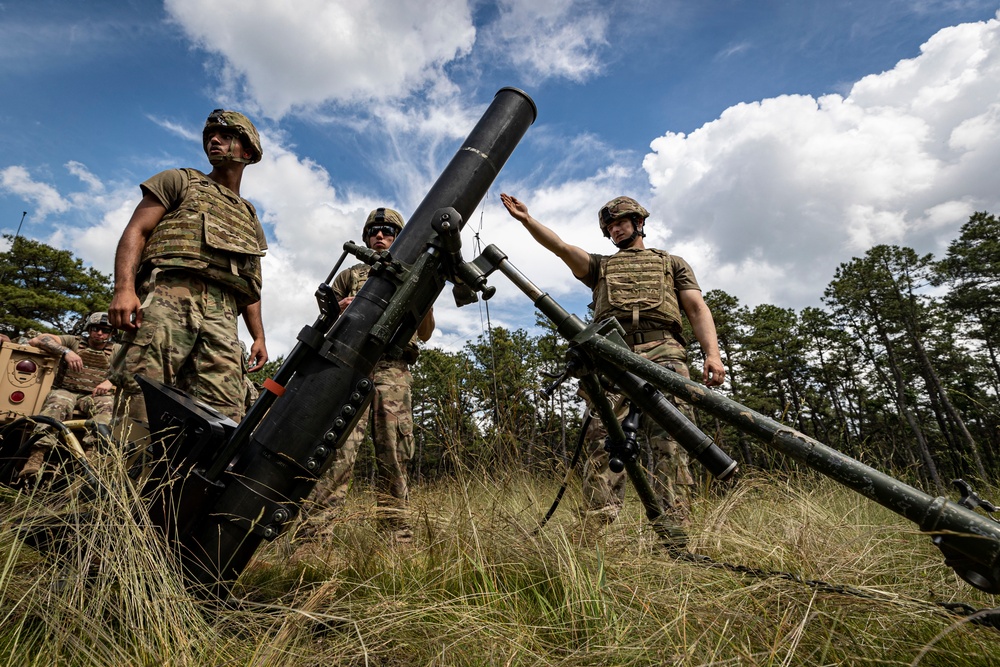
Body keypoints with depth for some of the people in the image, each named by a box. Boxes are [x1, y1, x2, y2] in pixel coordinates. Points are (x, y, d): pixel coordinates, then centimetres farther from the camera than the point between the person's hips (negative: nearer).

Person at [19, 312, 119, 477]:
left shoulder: (116, 351, 13)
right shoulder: (74, 341, 11)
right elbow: (36, 340, 0)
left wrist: (110, 381, -17)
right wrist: (66, 351, -17)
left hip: (93, 396, 0)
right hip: (65, 392, 0)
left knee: (108, 405, -34)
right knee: (57, 404, -36)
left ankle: (90, 451, -46)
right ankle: (36, 456, -46)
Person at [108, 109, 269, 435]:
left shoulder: (251, 219, 30)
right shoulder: (180, 181, 21)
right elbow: (135, 231, 8)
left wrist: (259, 337, 13)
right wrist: (124, 288, -10)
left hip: (222, 319, 3)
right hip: (167, 299, -3)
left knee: (224, 417, -10)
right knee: (140, 405, -15)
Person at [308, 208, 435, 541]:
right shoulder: (349, 275, 22)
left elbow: (424, 334, 15)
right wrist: (340, 310, -4)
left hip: (394, 371, 1)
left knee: (395, 451, -1)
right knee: (342, 444, -14)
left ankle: (396, 530, 6)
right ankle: (317, 523, -11)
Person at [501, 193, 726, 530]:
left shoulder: (672, 263, 30)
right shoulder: (600, 266, 33)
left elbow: (697, 308, 16)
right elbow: (561, 247, 17)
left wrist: (712, 353, -1)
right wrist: (527, 220, 3)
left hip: (663, 354, 0)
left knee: (670, 443, -13)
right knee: (604, 441, -13)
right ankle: (596, 527, -16)